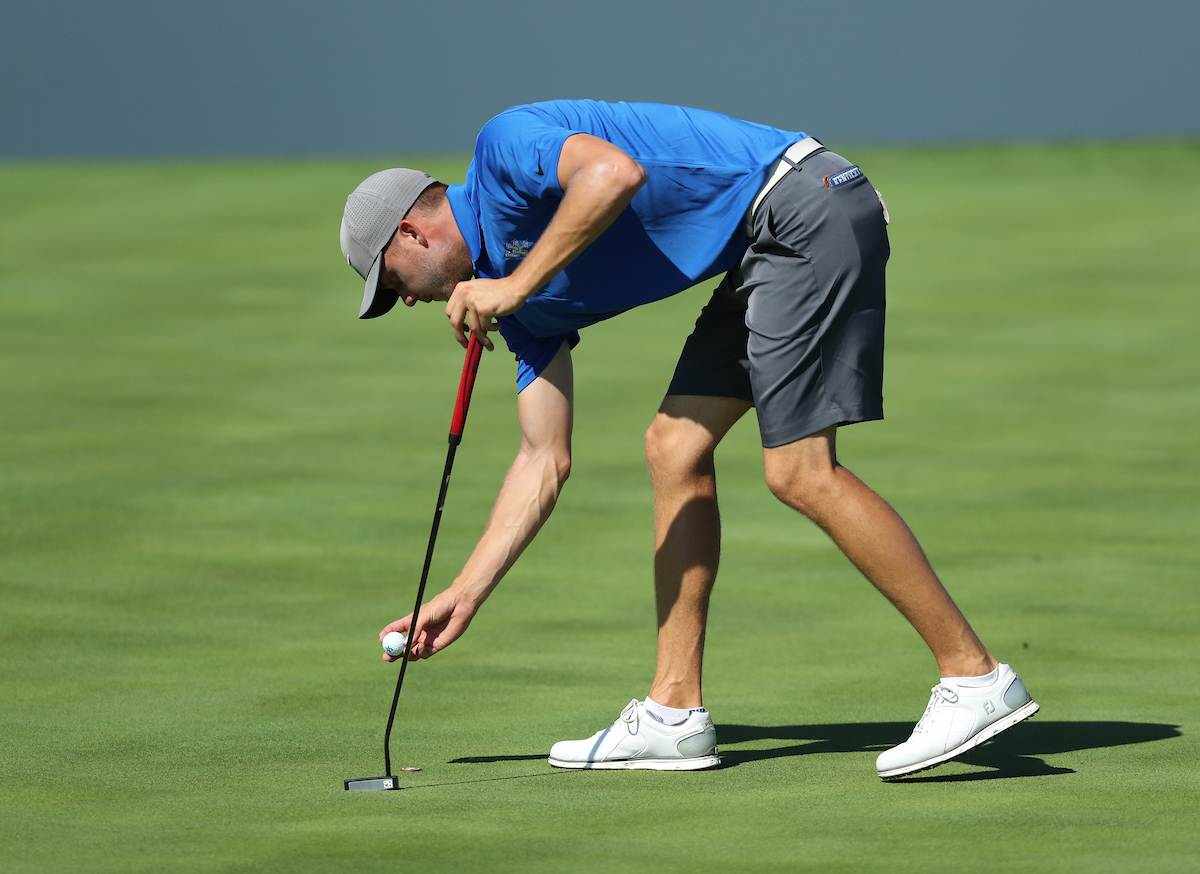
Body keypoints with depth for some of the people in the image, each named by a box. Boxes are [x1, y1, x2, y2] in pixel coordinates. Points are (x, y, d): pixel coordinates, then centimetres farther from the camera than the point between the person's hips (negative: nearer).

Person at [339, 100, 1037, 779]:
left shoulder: (503, 145, -5)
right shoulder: (530, 307, 19)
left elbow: (616, 171, -27)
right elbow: (546, 461, 20)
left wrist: (514, 286, -20)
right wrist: (463, 596, 19)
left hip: (807, 204, -10)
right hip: (762, 253, 10)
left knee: (801, 472, -16)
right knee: (676, 450, 9)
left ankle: (975, 676, -14)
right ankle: (675, 716, 11)